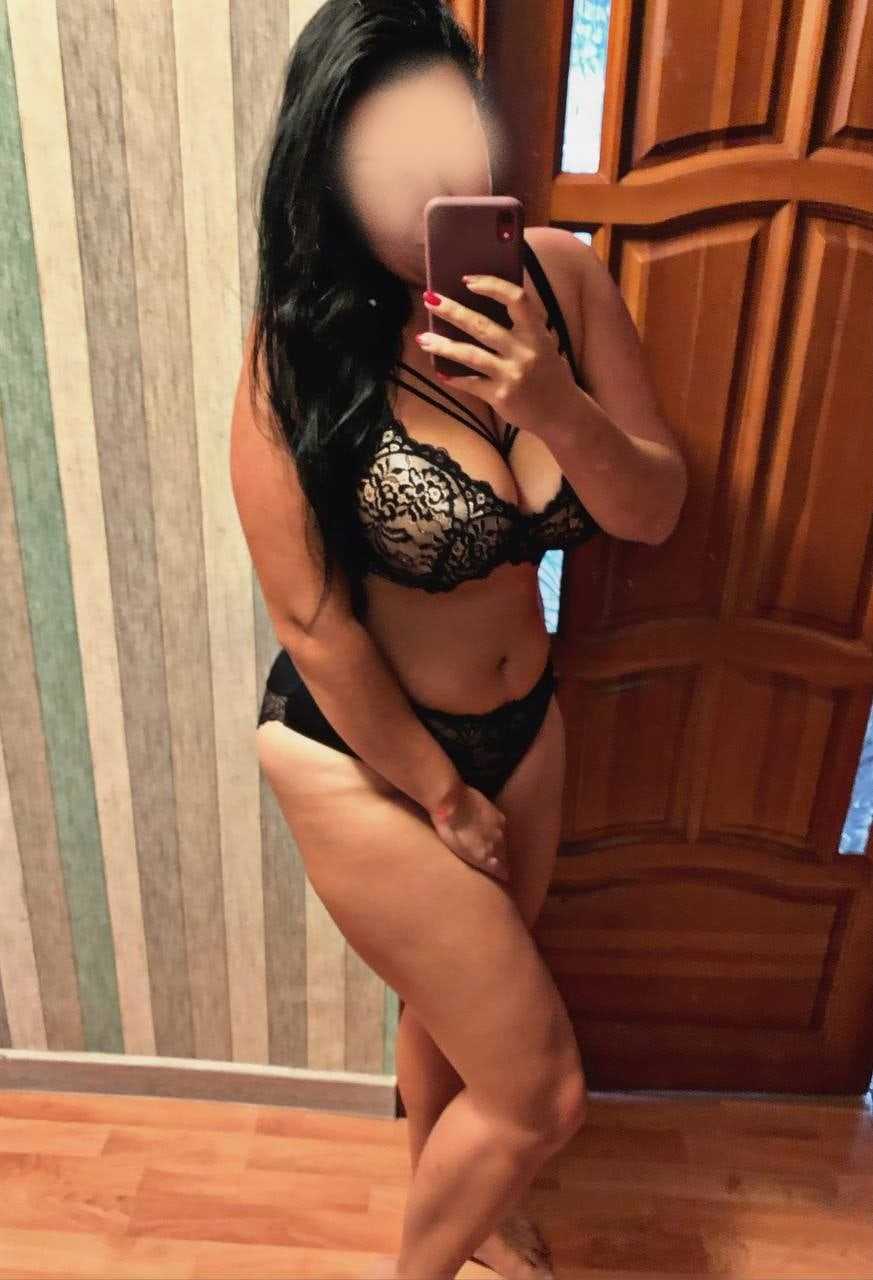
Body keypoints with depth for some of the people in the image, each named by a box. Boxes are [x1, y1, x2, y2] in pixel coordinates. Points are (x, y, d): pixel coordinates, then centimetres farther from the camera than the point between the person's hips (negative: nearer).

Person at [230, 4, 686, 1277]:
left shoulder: (551, 274, -8)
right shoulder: (300, 354, -21)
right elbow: (313, 628, -18)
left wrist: (550, 398, -27)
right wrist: (445, 798, -9)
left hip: (523, 721, 5)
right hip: (361, 753, -4)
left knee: (456, 1005, 28)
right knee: (540, 1091, 6)